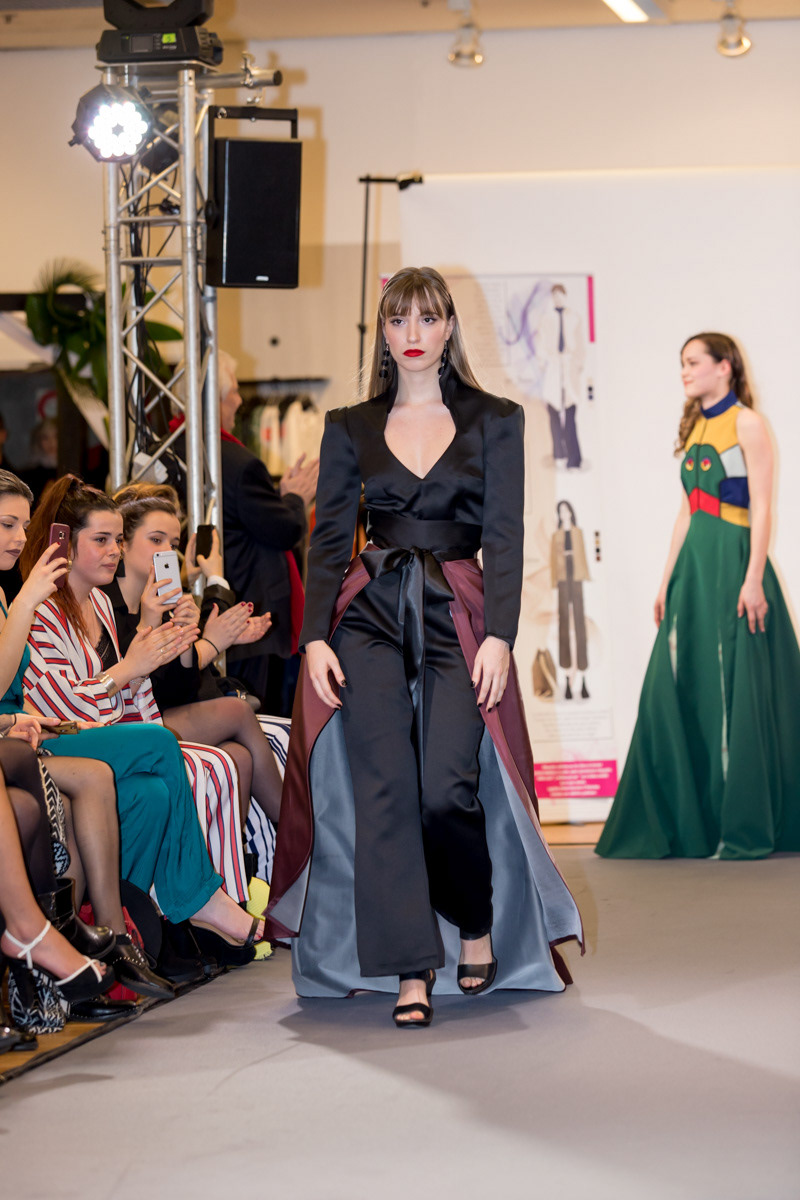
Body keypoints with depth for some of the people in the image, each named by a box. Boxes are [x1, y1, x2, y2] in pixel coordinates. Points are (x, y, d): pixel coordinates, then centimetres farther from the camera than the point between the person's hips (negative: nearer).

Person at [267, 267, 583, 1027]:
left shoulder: (494, 421, 7)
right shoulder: (350, 429, 12)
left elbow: (504, 536, 1)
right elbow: (328, 538, 8)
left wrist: (498, 637, -10)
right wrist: (315, 637, -5)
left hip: (458, 619, -2)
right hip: (370, 616, 2)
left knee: (446, 791, -15)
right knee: (384, 788, -10)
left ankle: (479, 927, 13)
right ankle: (411, 972, -5)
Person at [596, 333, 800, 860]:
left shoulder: (746, 424, -5)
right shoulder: (695, 429, 17)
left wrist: (754, 578, -19)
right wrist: (667, 580, 15)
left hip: (735, 565, -8)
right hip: (694, 568, 8)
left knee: (735, 695, -5)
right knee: (677, 693, 4)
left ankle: (744, 828, 0)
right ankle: (686, 823, 10)